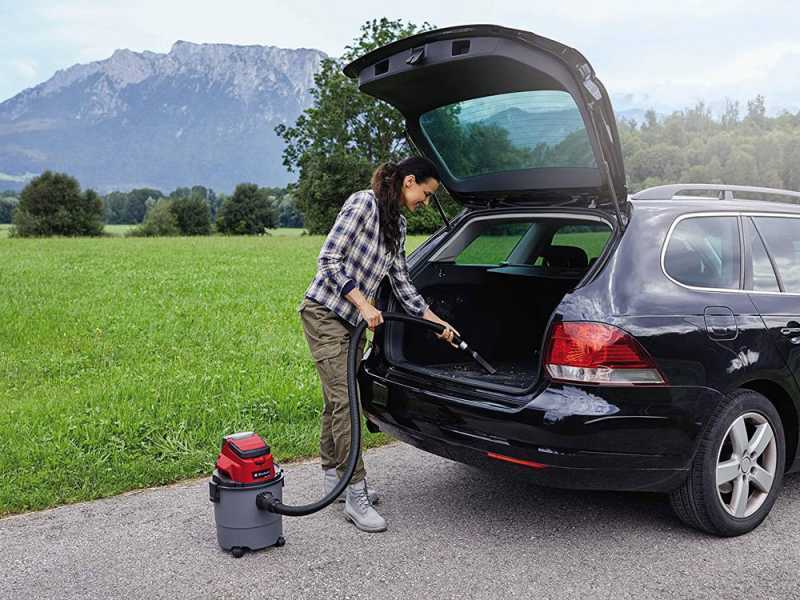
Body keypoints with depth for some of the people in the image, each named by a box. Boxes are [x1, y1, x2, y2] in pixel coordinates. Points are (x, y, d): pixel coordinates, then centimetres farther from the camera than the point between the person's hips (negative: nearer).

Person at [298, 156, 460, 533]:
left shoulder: (398, 225, 12)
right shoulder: (363, 203, -14)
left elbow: (401, 283, 16)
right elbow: (327, 260, -18)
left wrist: (437, 323, 13)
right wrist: (364, 304, -19)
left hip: (353, 320, 9)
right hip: (324, 313, -9)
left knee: (337, 399, 13)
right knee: (345, 400, -11)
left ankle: (333, 479, 24)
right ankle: (356, 495, -7)